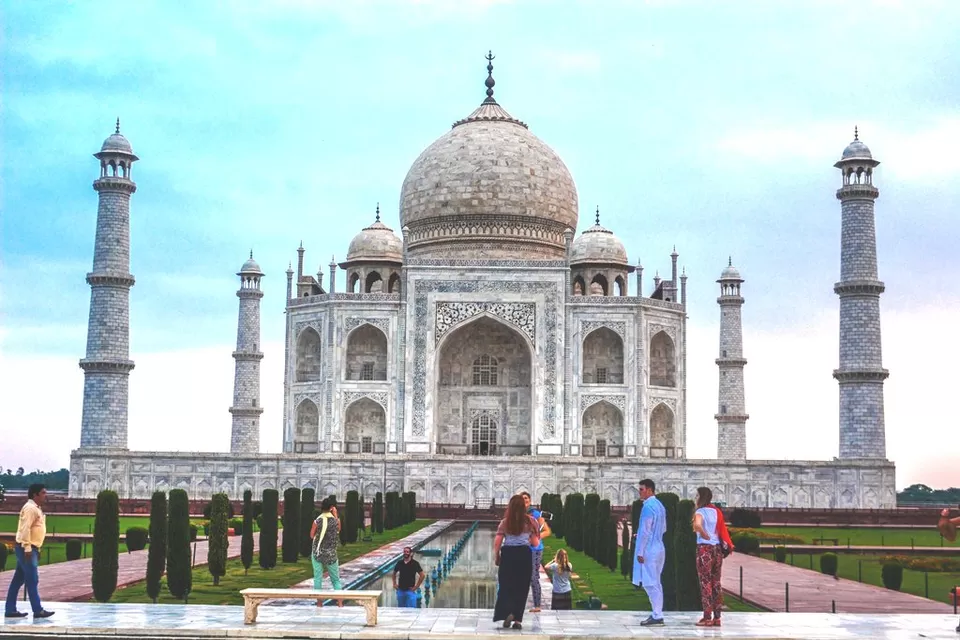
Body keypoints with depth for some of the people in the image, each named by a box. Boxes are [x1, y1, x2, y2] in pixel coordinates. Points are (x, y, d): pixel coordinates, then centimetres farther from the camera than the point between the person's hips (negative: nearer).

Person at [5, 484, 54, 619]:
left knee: (18, 580, 10)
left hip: (31, 548, 10)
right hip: (26, 548, -10)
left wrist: (36, 549, 22)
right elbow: (25, 529, -21)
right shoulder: (30, 508, -13)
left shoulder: (36, 509, 18)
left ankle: (10, 610, 12)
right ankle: (38, 610, -6)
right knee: (32, 579, -7)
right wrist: (27, 548, -24)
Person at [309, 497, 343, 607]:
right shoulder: (336, 521, -6)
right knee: (336, 579, 10)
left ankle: (319, 602, 6)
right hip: (331, 554, 1)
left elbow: (312, 535, 1)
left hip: (317, 553, -1)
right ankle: (340, 602, 1)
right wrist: (335, 515, 13)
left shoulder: (317, 521, -10)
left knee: (318, 578, 6)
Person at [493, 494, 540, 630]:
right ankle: (518, 620, 6)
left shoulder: (505, 522, 3)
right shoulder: (530, 521, 3)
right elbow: (535, 543, 3)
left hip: (507, 554, 0)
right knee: (521, 587, 7)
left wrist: (496, 557, 9)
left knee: (506, 586, 8)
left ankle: (508, 613, -13)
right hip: (524, 554, 0)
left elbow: (497, 542, -3)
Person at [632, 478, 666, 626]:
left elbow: (645, 531, -18)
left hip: (649, 549, -10)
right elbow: (663, 529, 22)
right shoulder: (659, 505, 14)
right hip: (658, 548, 10)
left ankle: (657, 616, -8)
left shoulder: (648, 506, -16)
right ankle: (657, 614, 15)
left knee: (650, 583, -7)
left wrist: (640, 552, -16)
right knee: (655, 583, 12)